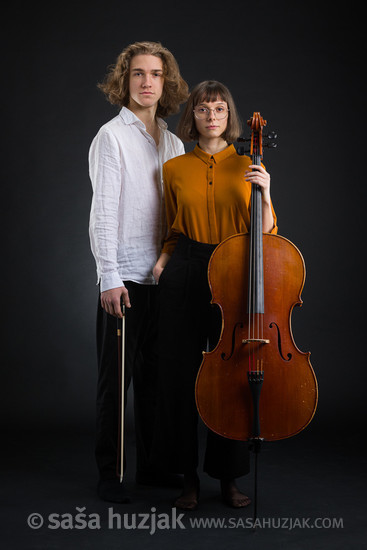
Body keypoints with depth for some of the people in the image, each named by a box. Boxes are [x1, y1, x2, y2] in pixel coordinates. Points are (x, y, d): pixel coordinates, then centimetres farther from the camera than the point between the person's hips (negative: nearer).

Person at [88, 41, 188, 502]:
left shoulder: (173, 143, 14)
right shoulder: (111, 136, -3)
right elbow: (103, 212, -9)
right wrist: (110, 278, -15)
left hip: (166, 276, 6)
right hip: (126, 275, -5)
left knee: (157, 374, 12)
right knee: (116, 377, 1)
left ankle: (153, 465, 24)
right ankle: (109, 474, 13)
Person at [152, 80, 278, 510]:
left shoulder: (248, 167, 5)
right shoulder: (174, 169, 7)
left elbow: (265, 234, 3)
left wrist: (265, 194, -12)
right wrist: (165, 257, 0)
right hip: (184, 277, 1)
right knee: (181, 374, 3)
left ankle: (229, 476, 19)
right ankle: (188, 475, 18)